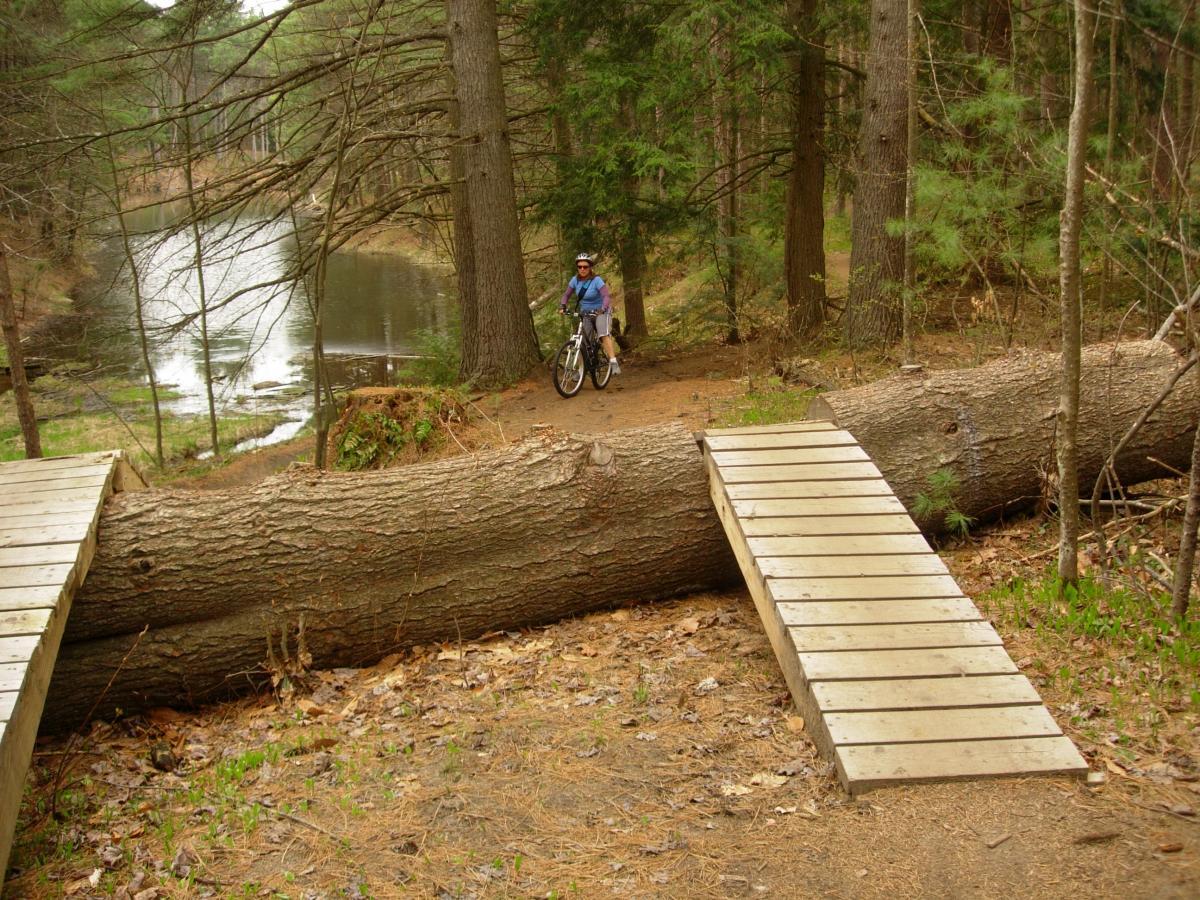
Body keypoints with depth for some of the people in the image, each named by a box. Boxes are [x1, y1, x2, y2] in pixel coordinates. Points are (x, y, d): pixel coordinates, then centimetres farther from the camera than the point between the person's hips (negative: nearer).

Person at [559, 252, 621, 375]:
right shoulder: (575, 280, -6)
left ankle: (613, 363, -33)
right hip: (585, 313, 5)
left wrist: (602, 309, -47)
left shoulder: (596, 280, -21)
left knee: (604, 335, -28)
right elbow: (566, 295, 1)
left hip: (601, 311, -5)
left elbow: (606, 296, -30)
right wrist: (562, 307, -17)